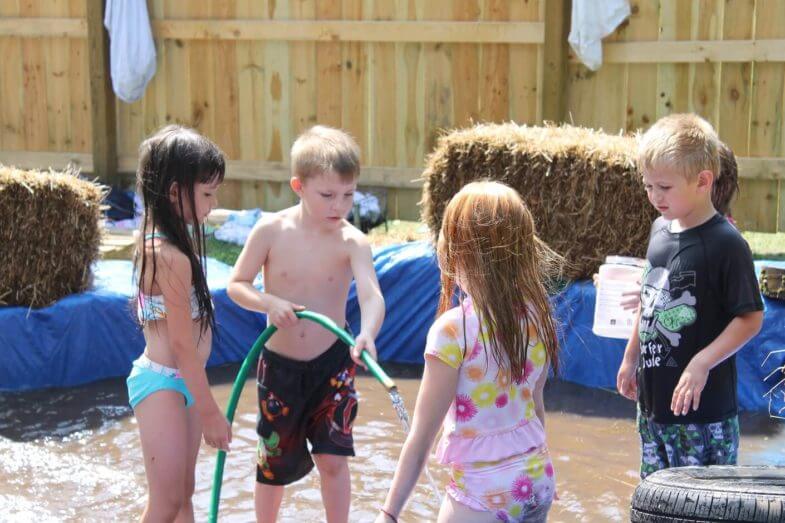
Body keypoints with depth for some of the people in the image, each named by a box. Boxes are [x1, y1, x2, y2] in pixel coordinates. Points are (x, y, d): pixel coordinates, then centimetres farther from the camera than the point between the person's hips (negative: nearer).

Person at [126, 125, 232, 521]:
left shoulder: (162, 240, 6)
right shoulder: (172, 257, -24)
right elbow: (183, 344, -20)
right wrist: (211, 412, -15)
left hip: (182, 382, 10)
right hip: (162, 383, -10)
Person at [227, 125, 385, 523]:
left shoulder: (352, 242, -14)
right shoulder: (271, 230, -12)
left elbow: (372, 295, -28)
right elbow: (236, 285, -4)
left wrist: (367, 333, -50)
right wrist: (270, 302, -25)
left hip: (331, 363, -1)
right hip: (279, 365, 1)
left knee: (333, 458, 4)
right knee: (274, 461, 15)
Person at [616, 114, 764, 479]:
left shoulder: (725, 243, -16)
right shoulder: (660, 229, 7)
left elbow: (751, 318, -15)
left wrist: (702, 363, -23)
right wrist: (631, 357, 24)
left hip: (703, 407, -8)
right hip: (653, 399, 8)